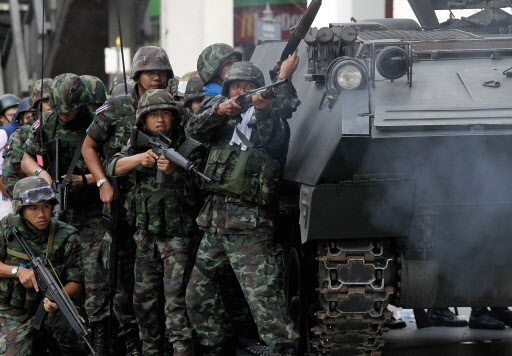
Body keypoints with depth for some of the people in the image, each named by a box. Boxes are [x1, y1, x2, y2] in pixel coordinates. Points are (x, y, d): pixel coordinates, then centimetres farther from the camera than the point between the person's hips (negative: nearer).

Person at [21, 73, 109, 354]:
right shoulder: (47, 123, 4)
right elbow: (26, 159, 13)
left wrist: (84, 180, -18)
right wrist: (40, 172, -7)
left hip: (91, 212, -4)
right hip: (57, 208, 4)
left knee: (93, 267, -10)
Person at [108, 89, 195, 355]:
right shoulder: (138, 145, 8)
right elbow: (114, 167, -8)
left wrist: (174, 170, -30)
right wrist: (140, 158, -27)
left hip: (177, 235, -5)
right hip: (146, 234, 5)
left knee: (176, 298, -12)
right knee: (143, 297, 12)